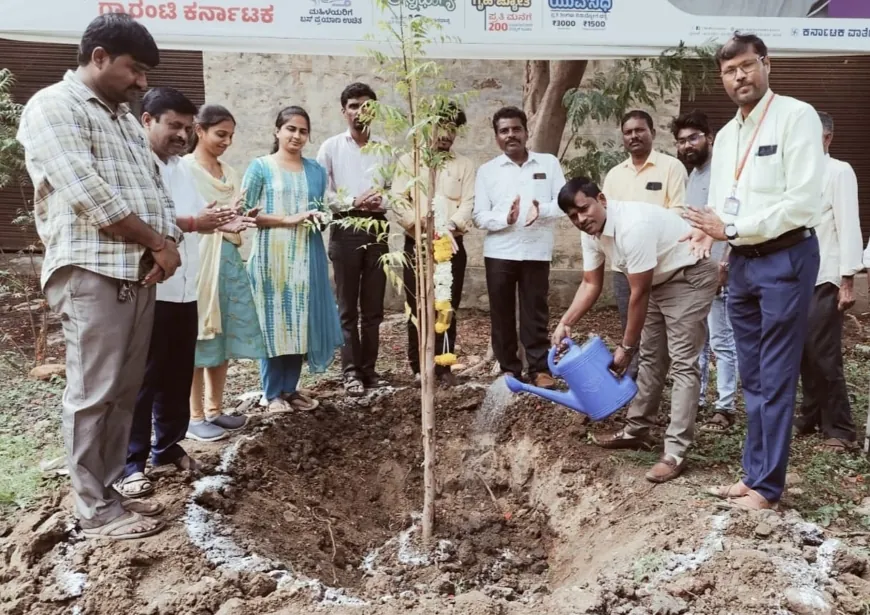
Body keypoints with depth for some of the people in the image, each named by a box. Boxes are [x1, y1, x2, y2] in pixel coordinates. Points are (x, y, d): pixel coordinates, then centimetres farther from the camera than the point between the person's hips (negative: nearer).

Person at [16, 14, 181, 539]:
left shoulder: (125, 117, 21)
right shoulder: (54, 107, -6)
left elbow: (155, 189, 18)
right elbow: (90, 198, -16)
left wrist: (168, 244, -1)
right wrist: (158, 243, -8)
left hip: (140, 272, 8)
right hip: (92, 273, -8)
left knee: (125, 391, 11)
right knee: (94, 394, -3)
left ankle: (108, 491, 22)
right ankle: (96, 511, 7)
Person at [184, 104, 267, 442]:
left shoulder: (229, 172, 16)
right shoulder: (184, 169, -5)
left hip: (228, 258, 7)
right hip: (198, 259, -7)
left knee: (225, 334, 9)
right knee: (198, 336, -2)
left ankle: (214, 409, 20)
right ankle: (194, 417, 7)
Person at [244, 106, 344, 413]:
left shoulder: (316, 171, 13)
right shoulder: (260, 166, 1)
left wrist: (321, 217, -6)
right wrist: (289, 219, -14)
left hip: (307, 257, 4)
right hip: (272, 256, -4)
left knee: (301, 321, 6)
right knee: (273, 322, -1)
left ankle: (290, 388, 18)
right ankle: (273, 393, 10)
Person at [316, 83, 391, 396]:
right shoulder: (331, 147, 3)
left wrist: (381, 202, -12)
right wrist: (353, 202, -14)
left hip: (377, 229, 3)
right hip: (346, 230, -2)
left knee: (373, 306, 7)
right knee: (348, 307, 2)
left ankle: (369, 367, 16)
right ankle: (351, 370, 9)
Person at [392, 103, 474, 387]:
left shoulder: (464, 164, 11)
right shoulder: (408, 161, 8)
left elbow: (468, 203, 0)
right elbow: (398, 200, -2)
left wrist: (451, 225, -18)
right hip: (417, 244, -1)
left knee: (448, 307, 2)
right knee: (418, 307, 1)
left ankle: (443, 366, 11)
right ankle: (419, 366, 10)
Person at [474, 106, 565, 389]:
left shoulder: (549, 163, 7)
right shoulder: (487, 170, 6)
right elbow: (480, 216, 0)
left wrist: (542, 209, -19)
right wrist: (505, 218, -19)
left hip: (537, 251, -1)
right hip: (499, 253, 1)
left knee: (535, 312, 3)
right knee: (501, 313, 5)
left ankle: (540, 368, 12)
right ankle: (509, 368, 17)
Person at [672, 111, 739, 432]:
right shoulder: (691, 175, 17)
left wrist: (723, 266, -21)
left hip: (715, 272, -8)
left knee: (721, 342, -2)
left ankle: (725, 408, 5)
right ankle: (694, 398, 22)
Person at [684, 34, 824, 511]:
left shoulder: (797, 117, -9)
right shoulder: (725, 135, 13)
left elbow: (802, 203, -17)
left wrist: (731, 228, -15)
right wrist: (710, 231, -7)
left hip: (785, 259, -7)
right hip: (741, 263, 7)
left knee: (775, 379, -2)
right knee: (751, 378, 12)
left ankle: (768, 485, 9)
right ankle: (753, 473, 22)